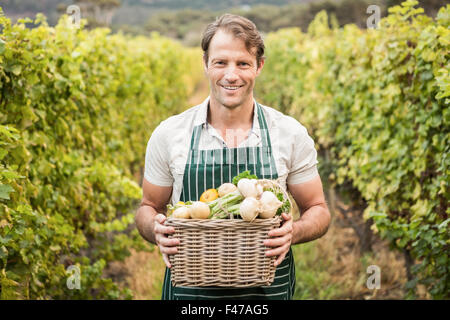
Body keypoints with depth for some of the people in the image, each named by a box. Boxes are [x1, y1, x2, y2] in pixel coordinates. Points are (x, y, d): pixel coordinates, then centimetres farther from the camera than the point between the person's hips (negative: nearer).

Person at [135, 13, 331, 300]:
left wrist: (293, 232, -17)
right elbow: (148, 208, 7)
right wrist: (157, 230, -15)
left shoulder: (292, 134, -4)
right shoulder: (168, 134, -4)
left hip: (268, 289, 0)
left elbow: (318, 211, 5)